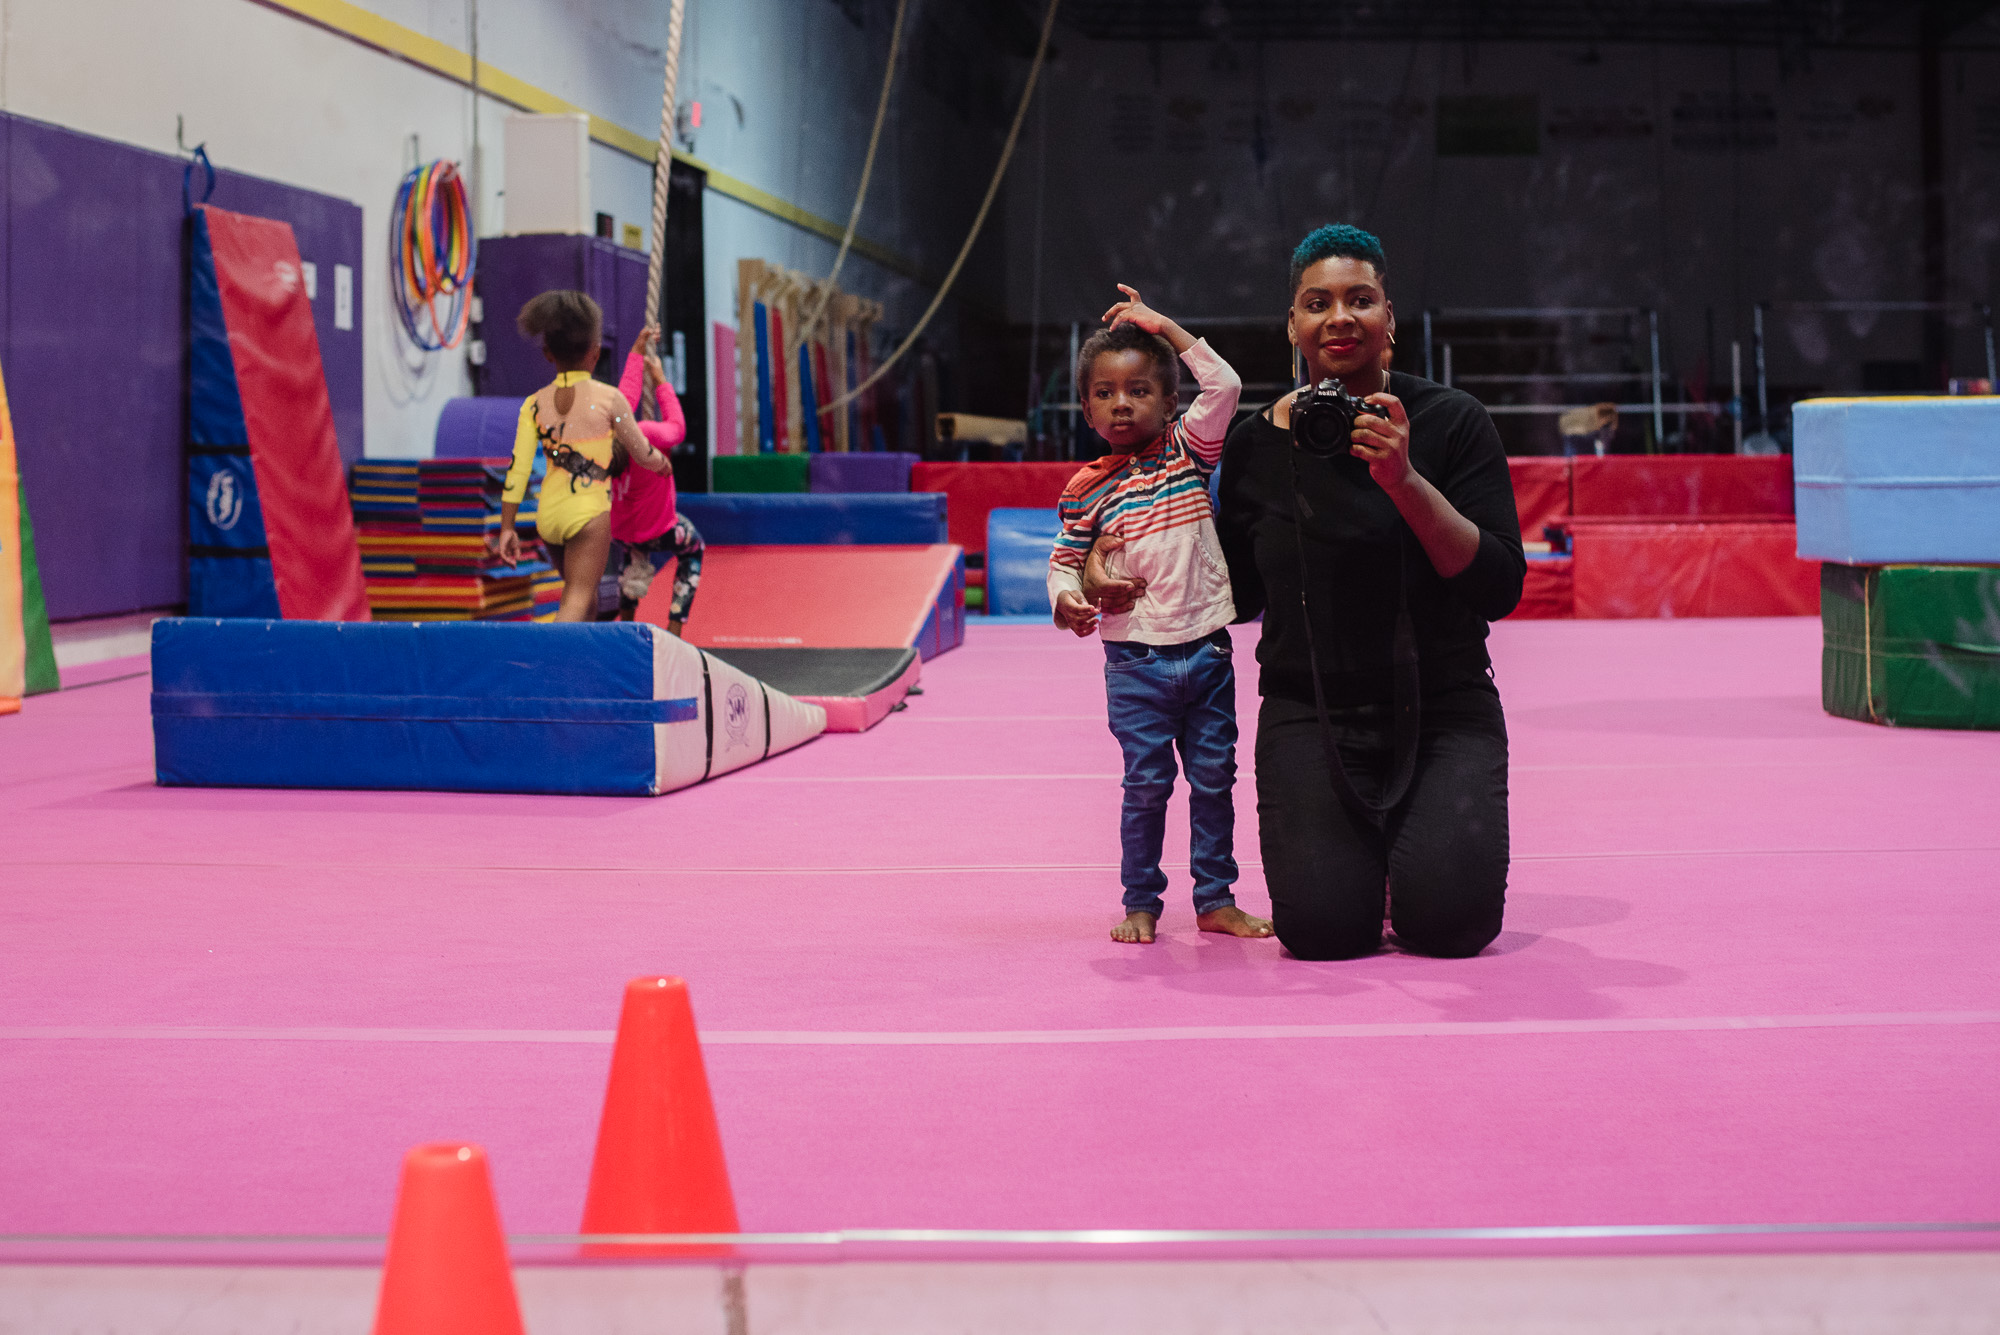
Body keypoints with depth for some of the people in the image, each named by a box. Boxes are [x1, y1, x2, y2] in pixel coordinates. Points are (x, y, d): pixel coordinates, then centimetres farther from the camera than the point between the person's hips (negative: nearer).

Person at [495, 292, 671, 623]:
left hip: (548, 515, 5)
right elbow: (643, 455, 6)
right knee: (577, 601, -9)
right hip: (589, 512, -5)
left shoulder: (535, 404, 4)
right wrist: (662, 462, 29)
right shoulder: (609, 398, -4)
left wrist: (507, 527, 2)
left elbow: (518, 470, -1)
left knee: (584, 598, 21)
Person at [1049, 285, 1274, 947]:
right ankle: (1140, 902, 14)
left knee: (1214, 778, 7)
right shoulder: (1087, 489, 1)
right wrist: (1066, 598, -14)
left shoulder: (1187, 449, 3)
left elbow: (1224, 384, -7)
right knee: (1147, 782, 2)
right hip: (1135, 660, -1)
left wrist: (1160, 324, -5)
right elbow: (1064, 559, 8)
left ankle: (1215, 898, 16)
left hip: (1205, 649, 2)